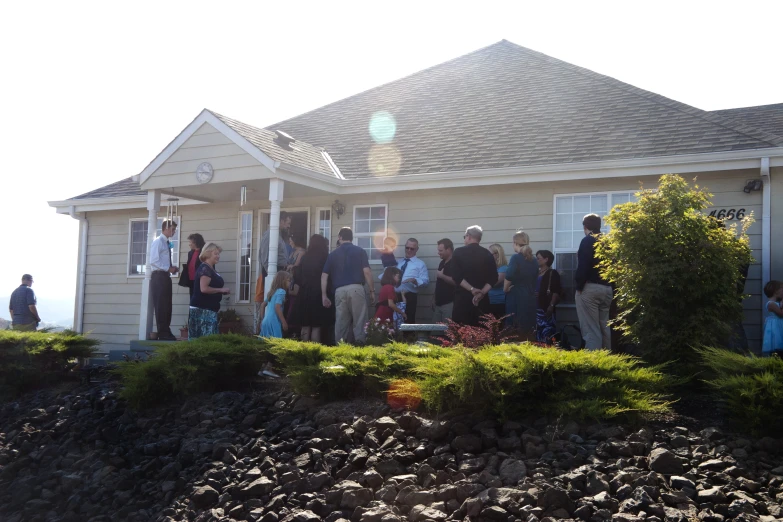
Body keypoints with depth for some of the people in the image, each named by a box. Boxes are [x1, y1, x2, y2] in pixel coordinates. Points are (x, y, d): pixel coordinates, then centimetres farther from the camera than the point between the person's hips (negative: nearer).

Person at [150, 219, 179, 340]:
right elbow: (153, 261, -18)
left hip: (166, 277, 9)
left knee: (167, 305, 9)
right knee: (160, 305, -6)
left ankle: (166, 332, 14)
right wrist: (168, 268, -17)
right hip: (159, 277, -9)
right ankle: (162, 333, -3)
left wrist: (171, 268, 4)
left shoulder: (167, 243, 16)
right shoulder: (158, 241, -9)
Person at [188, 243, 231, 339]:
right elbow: (204, 288, -25)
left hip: (209, 309, 10)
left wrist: (223, 291, 12)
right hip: (202, 309, -10)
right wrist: (221, 290, -16)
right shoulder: (205, 269, -14)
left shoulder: (211, 269, 16)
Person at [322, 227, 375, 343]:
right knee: (359, 322, -1)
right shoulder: (360, 251, 7)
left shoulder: (333, 254, 14)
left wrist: (324, 295, 13)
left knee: (341, 322, 8)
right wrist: (372, 291, 4)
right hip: (356, 288, -2)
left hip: (339, 291, 2)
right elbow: (367, 272, -2)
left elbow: (324, 275, 10)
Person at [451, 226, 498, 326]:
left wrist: (472, 289, -11)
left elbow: (456, 276, -9)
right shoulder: (487, 254, 8)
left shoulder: (459, 252, 0)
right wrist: (482, 292, -8)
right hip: (482, 299, 3)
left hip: (463, 297, -3)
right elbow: (493, 278, 0)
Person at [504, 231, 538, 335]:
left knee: (517, 330, -3)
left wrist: (506, 289, -1)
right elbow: (534, 278, 15)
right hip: (530, 297, 6)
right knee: (529, 327, 10)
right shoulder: (533, 260, 10)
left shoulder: (516, 258, -9)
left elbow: (509, 277, -16)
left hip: (517, 297, -6)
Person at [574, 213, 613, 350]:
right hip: (607, 288, 8)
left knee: (591, 329, -8)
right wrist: (608, 282, 17)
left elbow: (583, 266, -16)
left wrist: (579, 286, -9)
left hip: (590, 288, -7)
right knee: (604, 328, 12)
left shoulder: (587, 241, -8)